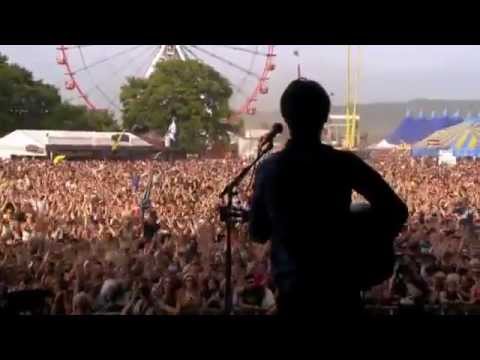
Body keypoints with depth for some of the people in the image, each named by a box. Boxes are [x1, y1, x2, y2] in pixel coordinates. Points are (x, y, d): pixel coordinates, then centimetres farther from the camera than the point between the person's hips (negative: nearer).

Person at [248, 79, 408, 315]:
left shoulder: (269, 169, -6)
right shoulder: (344, 163, -9)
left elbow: (258, 233, 5)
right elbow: (396, 212, -11)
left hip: (293, 288, 1)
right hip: (339, 286, 0)